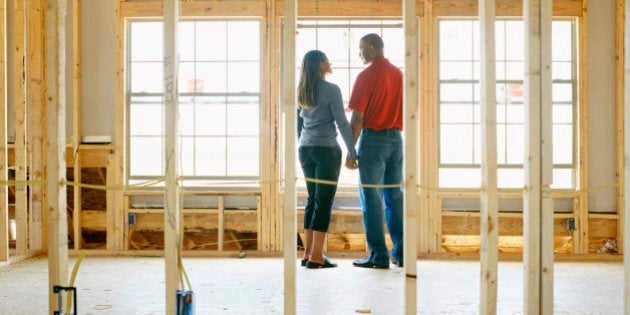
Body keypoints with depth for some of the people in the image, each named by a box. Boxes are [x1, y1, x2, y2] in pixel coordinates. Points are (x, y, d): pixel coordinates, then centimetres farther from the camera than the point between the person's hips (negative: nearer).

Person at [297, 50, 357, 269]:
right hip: (327, 150, -7)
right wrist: (352, 152, -6)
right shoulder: (331, 90, -9)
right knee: (324, 201, -3)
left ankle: (308, 253, 12)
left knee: (312, 199, 12)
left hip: (306, 150, 7)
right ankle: (316, 257, -4)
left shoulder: (301, 91, 11)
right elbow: (342, 123, -11)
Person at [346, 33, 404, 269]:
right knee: (395, 196, 11)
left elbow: (358, 117, -12)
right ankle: (401, 253, 13)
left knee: (372, 198, -1)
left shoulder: (366, 76, -9)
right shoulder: (399, 74, 10)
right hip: (396, 139, 6)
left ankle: (379, 256, 0)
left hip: (372, 138, -6)